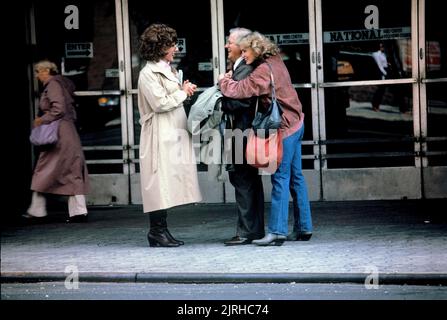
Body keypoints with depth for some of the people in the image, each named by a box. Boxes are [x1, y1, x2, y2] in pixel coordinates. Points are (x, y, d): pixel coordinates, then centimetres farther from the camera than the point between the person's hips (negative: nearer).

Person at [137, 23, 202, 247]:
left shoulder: (167, 70, 20)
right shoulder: (148, 73, -9)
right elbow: (160, 103, -17)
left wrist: (184, 90, 8)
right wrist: (183, 93, -7)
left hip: (173, 134, 9)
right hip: (160, 136, -9)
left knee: (169, 184, 6)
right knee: (161, 181, -10)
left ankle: (160, 230, 8)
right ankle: (157, 231, -7)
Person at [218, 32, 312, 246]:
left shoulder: (264, 70, -19)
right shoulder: (275, 62, 10)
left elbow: (239, 90, -21)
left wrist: (224, 80, -2)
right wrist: (231, 78, 4)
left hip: (284, 128, -10)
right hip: (295, 123, 10)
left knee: (280, 179, -9)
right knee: (296, 177, 13)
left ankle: (277, 231, -9)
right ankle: (304, 228, 18)